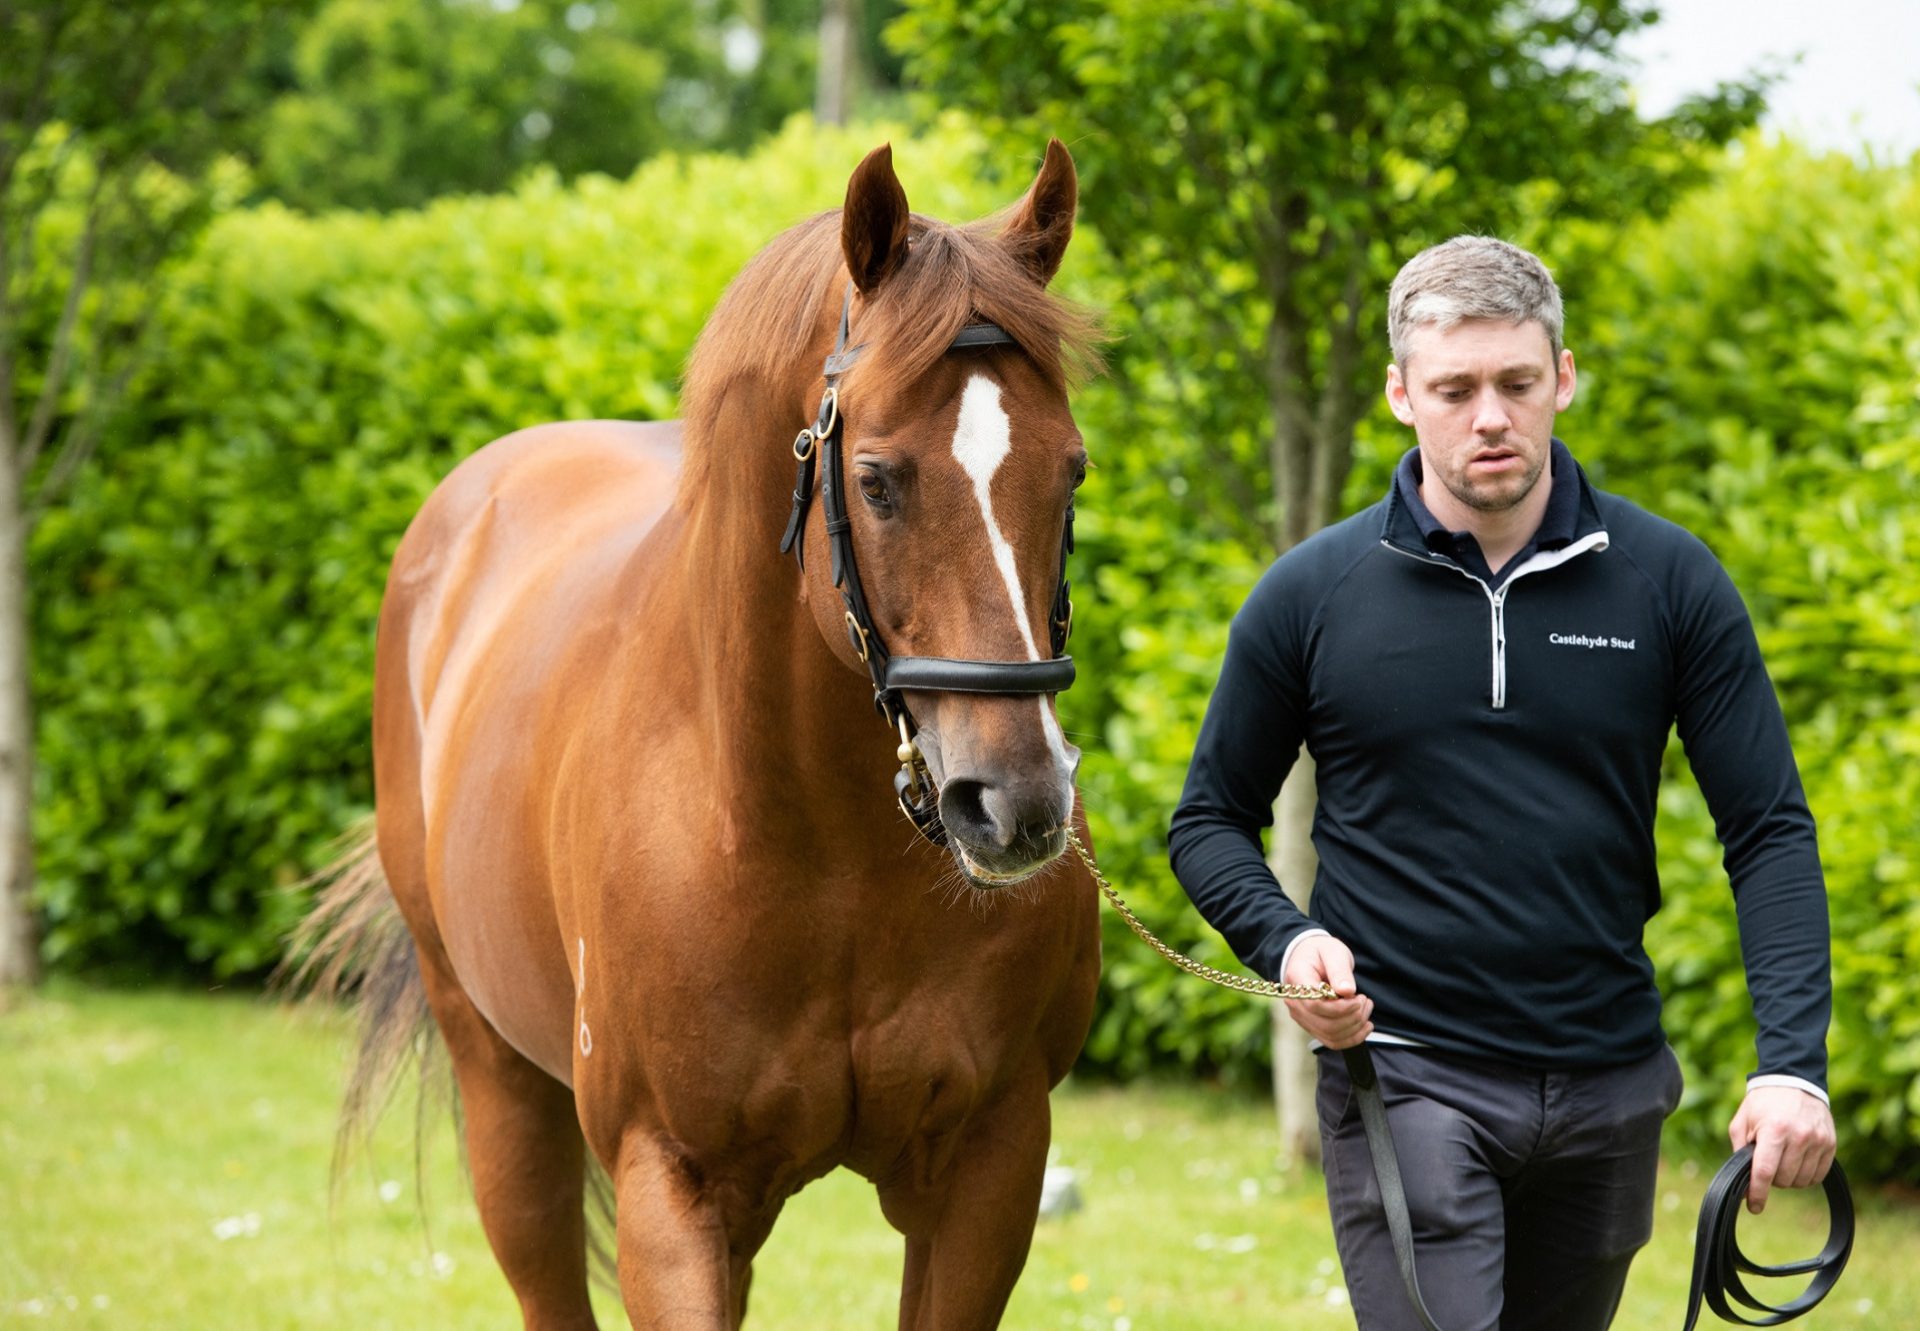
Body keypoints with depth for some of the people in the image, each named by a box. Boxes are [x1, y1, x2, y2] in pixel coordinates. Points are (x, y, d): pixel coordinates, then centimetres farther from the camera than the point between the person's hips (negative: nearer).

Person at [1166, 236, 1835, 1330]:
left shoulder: (1669, 584, 0)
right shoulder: (1312, 597, -2)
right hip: (1402, 1075, -2)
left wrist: (1793, 1063, -15)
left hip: (1608, 1085, 3)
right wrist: (1285, 942, -14)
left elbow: (1771, 830, -2)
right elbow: (1212, 820, 7)